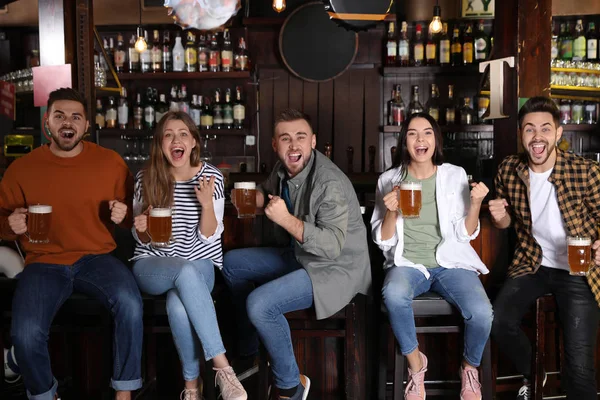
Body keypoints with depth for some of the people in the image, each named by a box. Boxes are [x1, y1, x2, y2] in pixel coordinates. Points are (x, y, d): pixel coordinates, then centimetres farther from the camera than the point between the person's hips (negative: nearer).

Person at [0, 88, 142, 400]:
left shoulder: (111, 162, 3)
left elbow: (131, 217, 13)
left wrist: (124, 215, -11)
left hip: (96, 258, 0)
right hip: (44, 263, 0)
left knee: (130, 305, -31)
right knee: (25, 333, -25)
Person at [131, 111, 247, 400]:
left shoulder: (211, 177, -3)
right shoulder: (145, 178, -1)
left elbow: (208, 237, -4)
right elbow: (142, 240, 7)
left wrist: (207, 204, -21)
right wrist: (142, 229, -17)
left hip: (200, 264, 0)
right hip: (151, 265, 0)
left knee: (178, 305, -35)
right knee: (186, 271, -37)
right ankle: (222, 366, -31)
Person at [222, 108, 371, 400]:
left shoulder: (329, 183, -27)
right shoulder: (283, 170, -2)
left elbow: (332, 246, -32)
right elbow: (267, 190, 22)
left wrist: (286, 219, -37)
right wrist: (255, 196, -2)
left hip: (336, 269, -10)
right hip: (300, 256, 10)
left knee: (259, 304, -26)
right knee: (231, 263, 14)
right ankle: (248, 354, 23)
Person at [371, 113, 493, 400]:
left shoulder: (455, 175, 5)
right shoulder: (389, 179, 4)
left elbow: (465, 235, 4)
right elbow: (383, 242, 4)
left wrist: (476, 203, -13)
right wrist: (391, 212, -15)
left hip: (450, 262, 1)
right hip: (407, 263, 0)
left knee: (481, 312, -29)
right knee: (393, 295, -37)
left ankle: (470, 368, 6)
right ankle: (415, 364, -7)